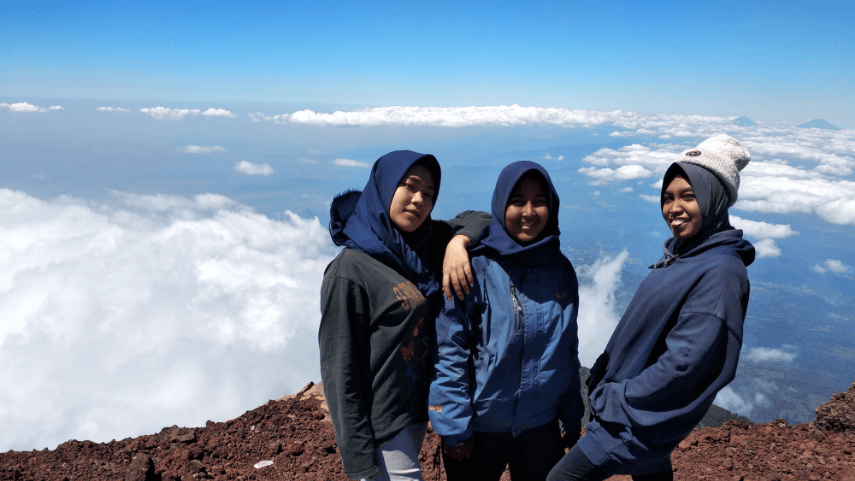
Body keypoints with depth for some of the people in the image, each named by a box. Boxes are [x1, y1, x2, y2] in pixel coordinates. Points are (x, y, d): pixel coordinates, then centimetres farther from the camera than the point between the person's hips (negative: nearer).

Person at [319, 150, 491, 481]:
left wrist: (457, 243, -9)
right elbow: (339, 369, -18)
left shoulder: (424, 247, 1)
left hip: (416, 411, 7)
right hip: (381, 425, -7)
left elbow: (477, 220, 14)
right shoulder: (350, 271, -18)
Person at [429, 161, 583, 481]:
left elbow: (568, 350, 6)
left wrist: (572, 419, 10)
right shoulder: (474, 266, -16)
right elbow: (449, 352, -15)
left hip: (541, 425, 4)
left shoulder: (561, 270, -1)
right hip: (480, 427, -4)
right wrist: (454, 427, -14)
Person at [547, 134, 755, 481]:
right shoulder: (683, 253, 5)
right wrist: (604, 382, 8)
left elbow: (683, 364, -26)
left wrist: (614, 401, -17)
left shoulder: (719, 273, -23)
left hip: (637, 420, -8)